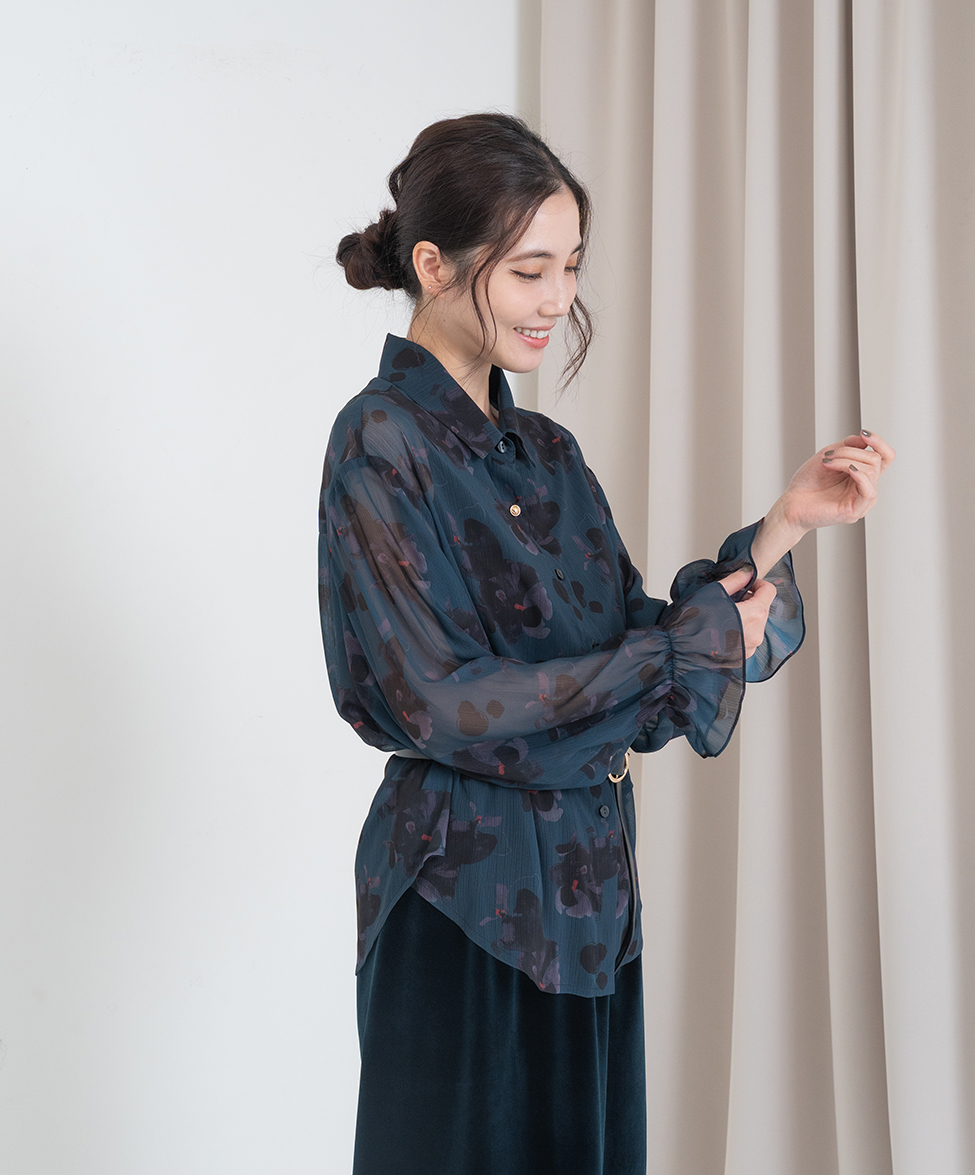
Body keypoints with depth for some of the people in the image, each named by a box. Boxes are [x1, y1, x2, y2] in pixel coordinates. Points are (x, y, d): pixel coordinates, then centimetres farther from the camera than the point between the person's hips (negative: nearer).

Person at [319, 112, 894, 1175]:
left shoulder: (547, 452, 9)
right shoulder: (382, 442, -13)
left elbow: (636, 640, 5)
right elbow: (439, 700, -19)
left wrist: (785, 523, -6)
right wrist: (691, 647, -14)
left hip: (589, 888, 7)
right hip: (468, 899, -7)